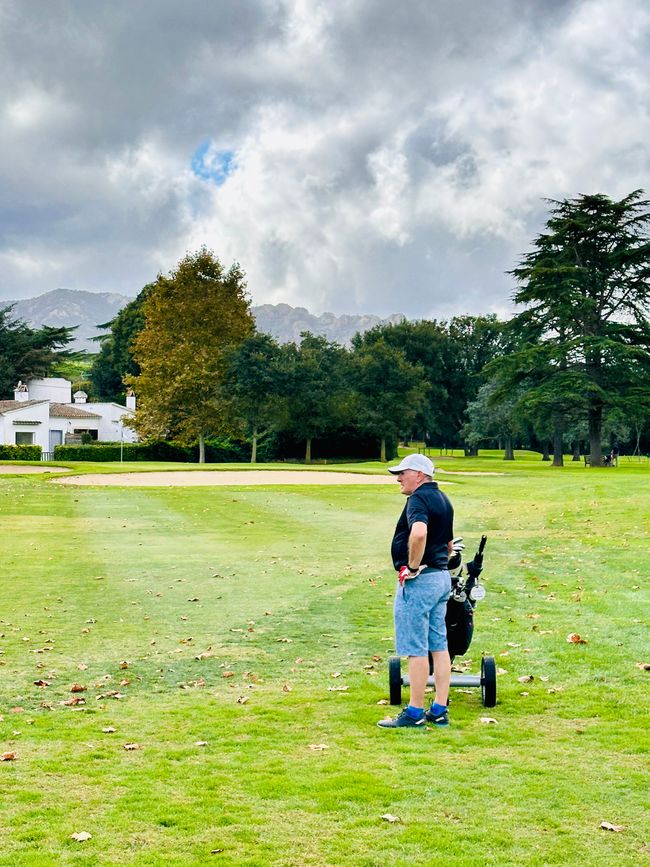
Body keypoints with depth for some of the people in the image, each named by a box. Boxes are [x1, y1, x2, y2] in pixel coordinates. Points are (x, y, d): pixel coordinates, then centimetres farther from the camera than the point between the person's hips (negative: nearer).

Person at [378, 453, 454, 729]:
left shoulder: (419, 498, -15)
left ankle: (414, 713, 2)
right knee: (439, 646, 11)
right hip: (442, 577, 10)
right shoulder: (443, 500, 15)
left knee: (416, 649, -3)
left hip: (418, 582, -10)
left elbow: (418, 533, -34)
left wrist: (412, 567, -23)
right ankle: (440, 710, 16)